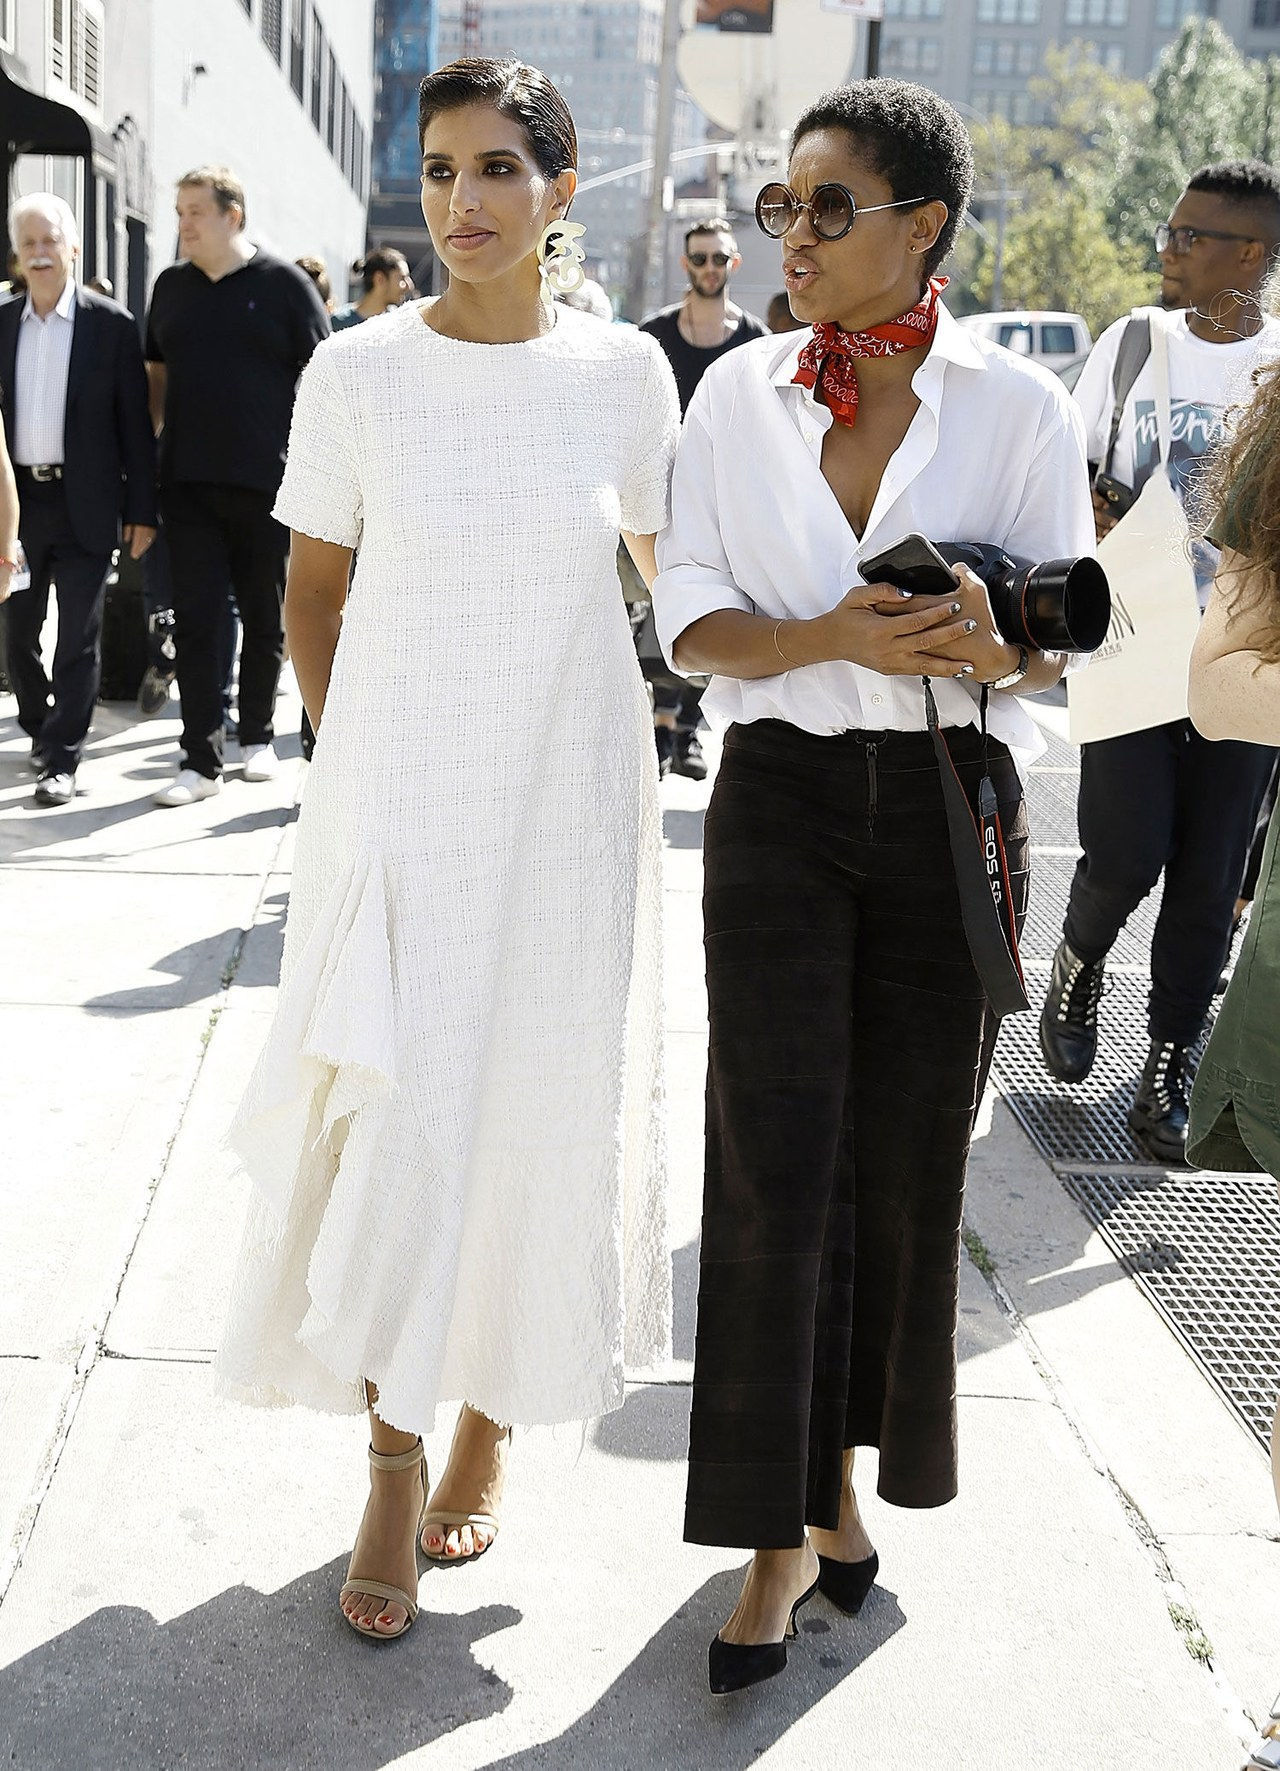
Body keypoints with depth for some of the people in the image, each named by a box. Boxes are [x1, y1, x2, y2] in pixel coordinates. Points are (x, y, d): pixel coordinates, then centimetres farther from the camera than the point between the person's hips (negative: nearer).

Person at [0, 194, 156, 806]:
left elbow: (135, 423, -3)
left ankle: (61, 760, 6)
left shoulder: (111, 325, -3)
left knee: (78, 639, 0)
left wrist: (142, 509, -5)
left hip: (84, 505, -4)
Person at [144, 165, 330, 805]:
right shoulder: (171, 285, 10)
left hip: (266, 482, -2)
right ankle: (201, 760, 0)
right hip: (187, 483, 3)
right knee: (196, 621, -2)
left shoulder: (283, 283, -1)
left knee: (265, 619, 9)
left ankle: (257, 736, 26)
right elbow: (157, 371, 18)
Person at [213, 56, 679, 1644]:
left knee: (542, 1111, 8)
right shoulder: (356, 375, -3)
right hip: (395, 795, -1)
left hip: (568, 801, 1)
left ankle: (491, 1415, 31)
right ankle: (394, 1467, 18)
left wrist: (603, 715, 12)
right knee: (391, 1119, -1)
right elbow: (312, 588, 8)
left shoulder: (626, 371, -1)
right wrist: (348, 755, 7)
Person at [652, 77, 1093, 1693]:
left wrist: (994, 647, -22)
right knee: (775, 1159, -3)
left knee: (905, 1161, 8)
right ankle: (782, 1530, 11)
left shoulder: (1017, 406, -1)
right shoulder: (738, 394, 3)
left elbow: (1063, 637, 1)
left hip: (951, 806, 0)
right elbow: (691, 620, 1)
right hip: (783, 801, 0)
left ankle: (838, 1480, 30)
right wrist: (834, 637, -18)